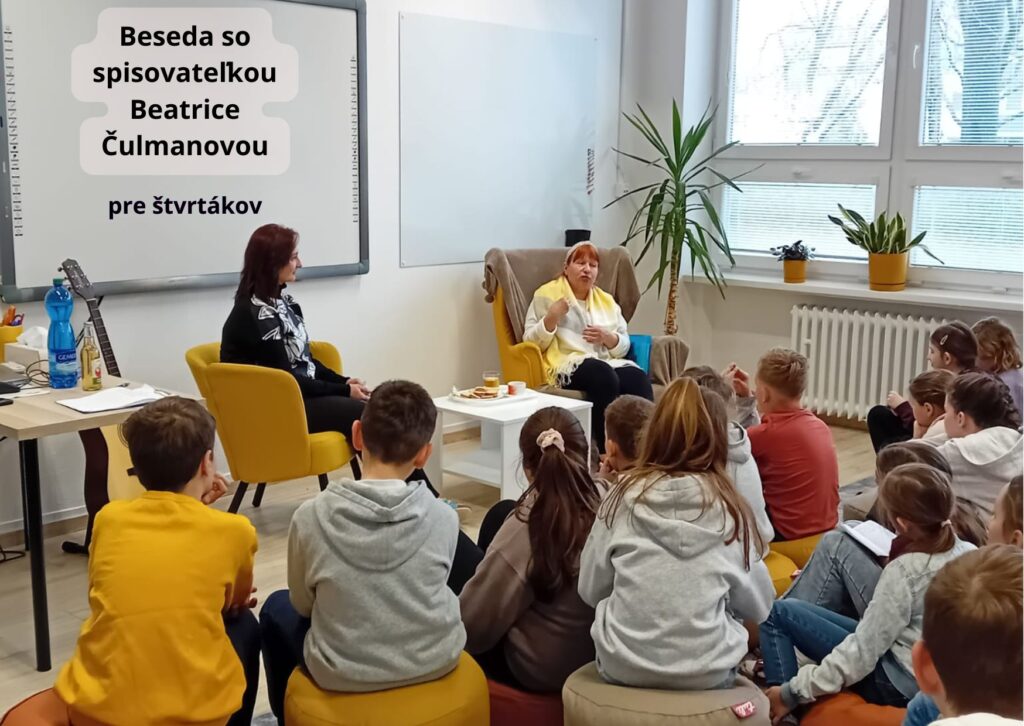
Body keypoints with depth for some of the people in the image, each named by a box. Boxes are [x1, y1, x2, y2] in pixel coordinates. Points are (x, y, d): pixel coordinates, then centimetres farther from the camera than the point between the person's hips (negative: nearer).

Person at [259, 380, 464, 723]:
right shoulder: (443, 517, -14)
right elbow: (433, 591, 4)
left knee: (277, 607, 28)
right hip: (435, 661, 2)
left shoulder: (311, 516, -18)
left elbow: (303, 604, -2)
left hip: (342, 674, -1)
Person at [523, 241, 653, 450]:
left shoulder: (606, 300, 22)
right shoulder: (547, 294, 8)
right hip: (568, 365, -5)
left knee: (638, 378, -29)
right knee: (603, 375, -37)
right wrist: (552, 317, -13)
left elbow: (624, 346, 17)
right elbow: (531, 342, 1)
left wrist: (607, 337, -4)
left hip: (609, 363, 5)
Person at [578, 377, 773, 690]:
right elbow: (757, 606, 4)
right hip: (706, 672, 0)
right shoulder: (729, 507, -7)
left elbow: (590, 590, 2)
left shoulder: (624, 495, -6)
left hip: (621, 665, 1)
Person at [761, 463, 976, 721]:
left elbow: (862, 652, -24)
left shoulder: (904, 571, -26)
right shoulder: (967, 551, -4)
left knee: (780, 612, -4)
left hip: (899, 684, -9)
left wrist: (792, 692, -17)